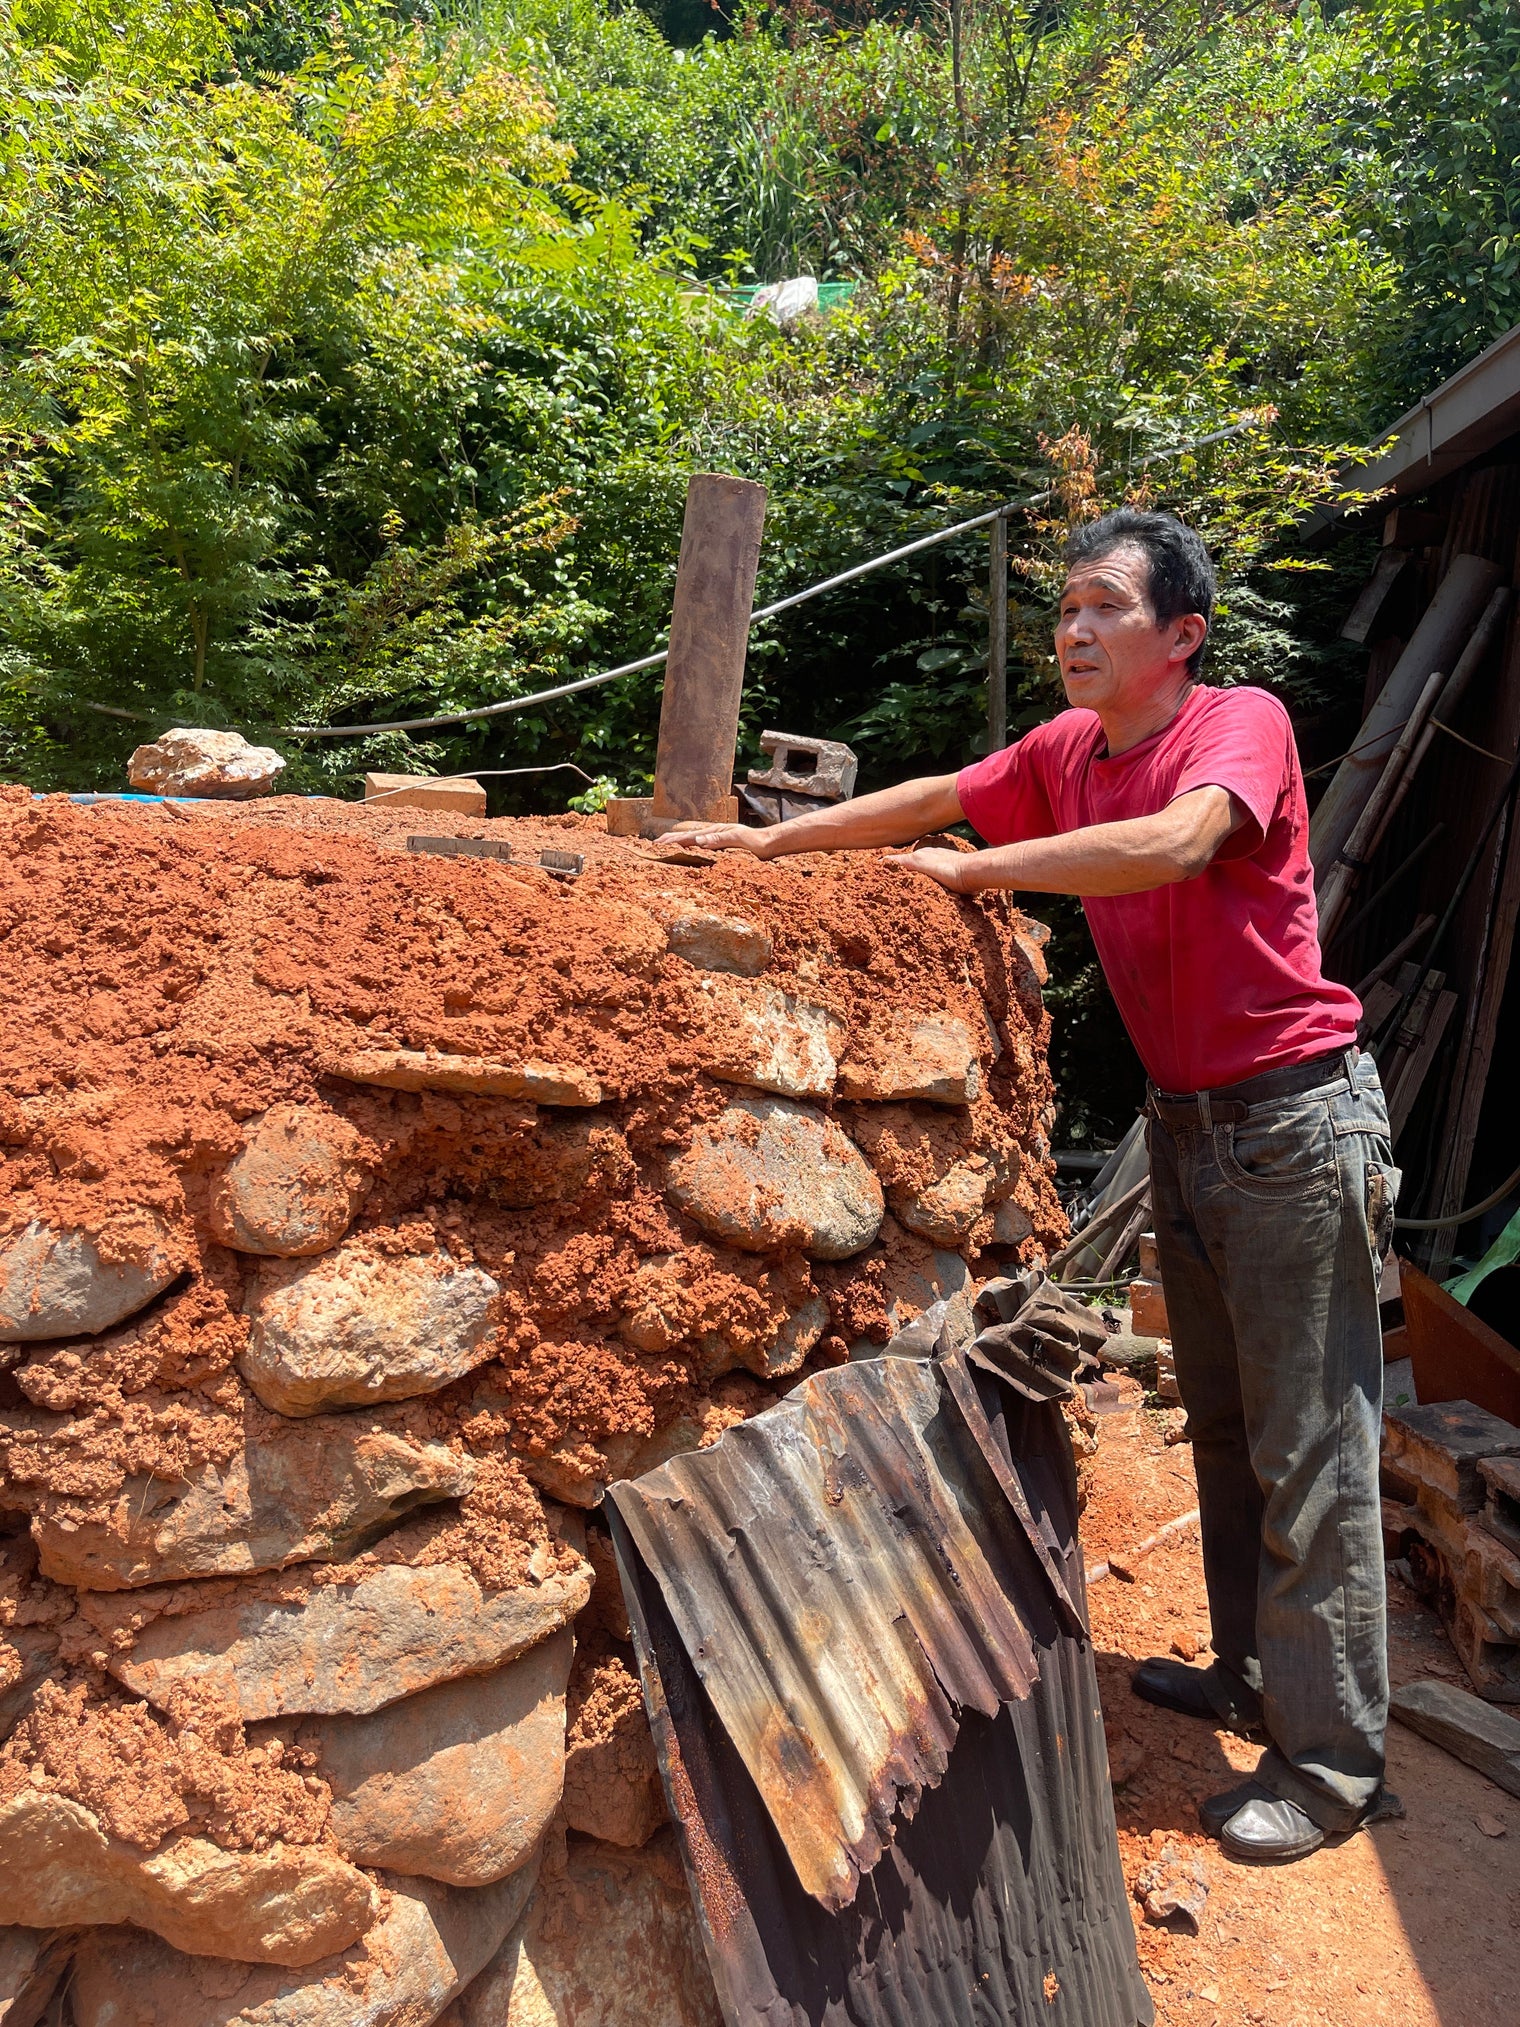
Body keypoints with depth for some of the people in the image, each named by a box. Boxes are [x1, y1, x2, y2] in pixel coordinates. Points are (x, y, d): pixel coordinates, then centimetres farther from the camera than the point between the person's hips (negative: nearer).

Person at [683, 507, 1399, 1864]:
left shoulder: (1242, 724, -16)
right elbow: (937, 800, 13)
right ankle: (1254, 1676, 35)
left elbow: (1176, 843, -35)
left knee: (1310, 1448, 0)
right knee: (1223, 1428, 18)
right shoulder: (1068, 750, 4)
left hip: (1294, 1117, -8)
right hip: (1186, 1122, 8)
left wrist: (972, 871, -27)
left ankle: (1331, 1762, 14)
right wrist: (776, 838, 10)